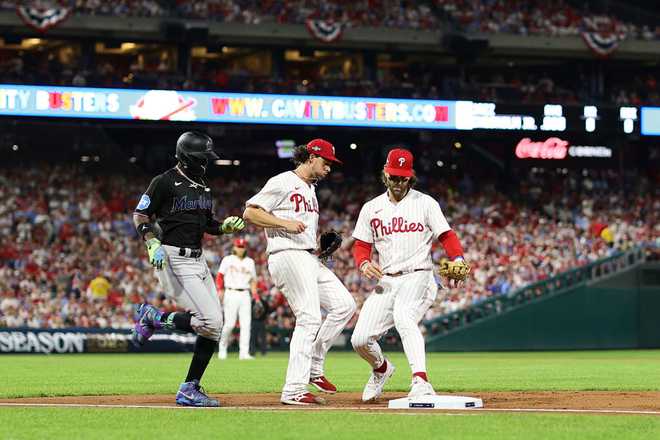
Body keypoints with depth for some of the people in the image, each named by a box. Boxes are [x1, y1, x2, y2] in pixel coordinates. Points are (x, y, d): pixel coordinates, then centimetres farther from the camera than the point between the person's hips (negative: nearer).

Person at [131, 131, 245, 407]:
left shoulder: (202, 186, 17)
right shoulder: (165, 182, -8)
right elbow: (140, 216, -7)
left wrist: (225, 227, 4)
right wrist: (153, 245, -22)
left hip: (198, 259, 9)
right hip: (174, 259, -9)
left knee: (213, 326, 1)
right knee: (210, 320, -19)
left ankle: (189, 390, 6)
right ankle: (153, 317, 2)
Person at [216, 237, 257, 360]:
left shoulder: (250, 262, 17)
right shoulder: (228, 260, 5)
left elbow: (253, 280, 18)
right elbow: (220, 276, 0)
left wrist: (255, 295, 5)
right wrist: (220, 290, -14)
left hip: (245, 294, 4)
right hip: (231, 293, -4)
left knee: (246, 324, -6)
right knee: (230, 324, -9)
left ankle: (244, 353, -8)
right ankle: (222, 349, 10)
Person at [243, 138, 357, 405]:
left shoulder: (310, 189, 22)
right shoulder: (283, 183, -6)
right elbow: (249, 213, -12)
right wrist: (285, 223, -20)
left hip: (310, 258, 10)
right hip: (287, 255, -10)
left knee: (344, 305, 6)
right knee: (309, 318, -16)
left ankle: (313, 368, 12)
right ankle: (293, 391, -17)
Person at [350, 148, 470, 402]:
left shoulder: (425, 203, 5)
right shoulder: (371, 208, 14)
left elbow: (446, 236, 1)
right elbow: (361, 245, 14)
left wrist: (458, 259, -19)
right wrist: (364, 264, -9)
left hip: (418, 278, -4)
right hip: (385, 282, 4)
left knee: (404, 318, -36)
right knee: (360, 339, -5)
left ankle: (421, 382, -47)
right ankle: (381, 369, 30)